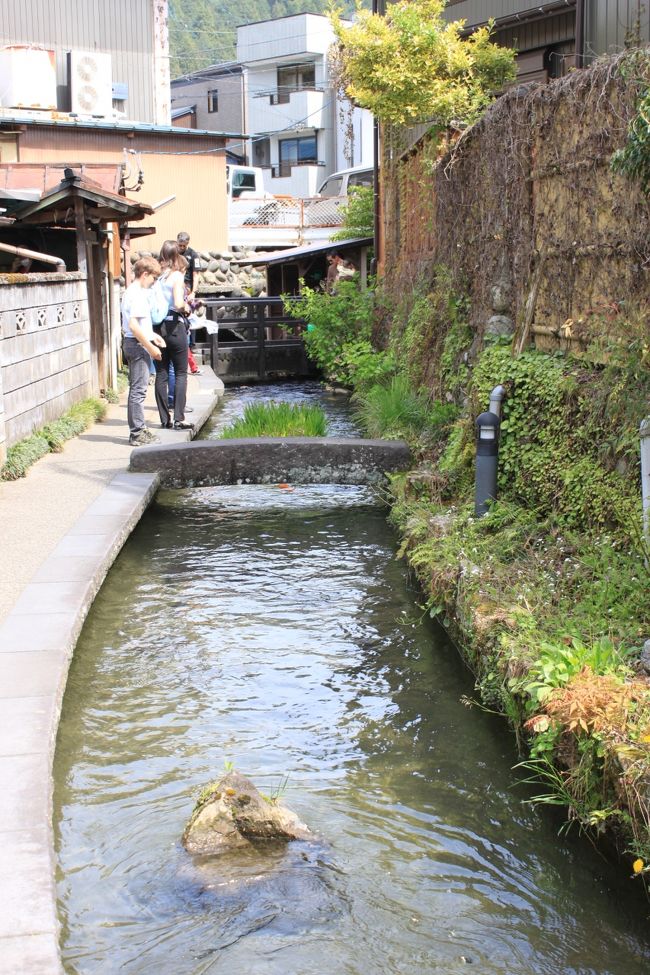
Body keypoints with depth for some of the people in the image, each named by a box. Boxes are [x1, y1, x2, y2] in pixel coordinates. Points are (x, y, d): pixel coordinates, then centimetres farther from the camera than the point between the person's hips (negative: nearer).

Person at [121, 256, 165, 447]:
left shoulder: (131, 292, 15)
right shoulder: (138, 294, -16)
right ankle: (138, 433, -4)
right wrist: (150, 347, -20)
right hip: (138, 345, -11)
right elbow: (133, 325, -24)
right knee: (138, 390, -7)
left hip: (132, 343, 11)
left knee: (136, 389, 15)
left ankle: (137, 431, 21)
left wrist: (152, 336, 20)